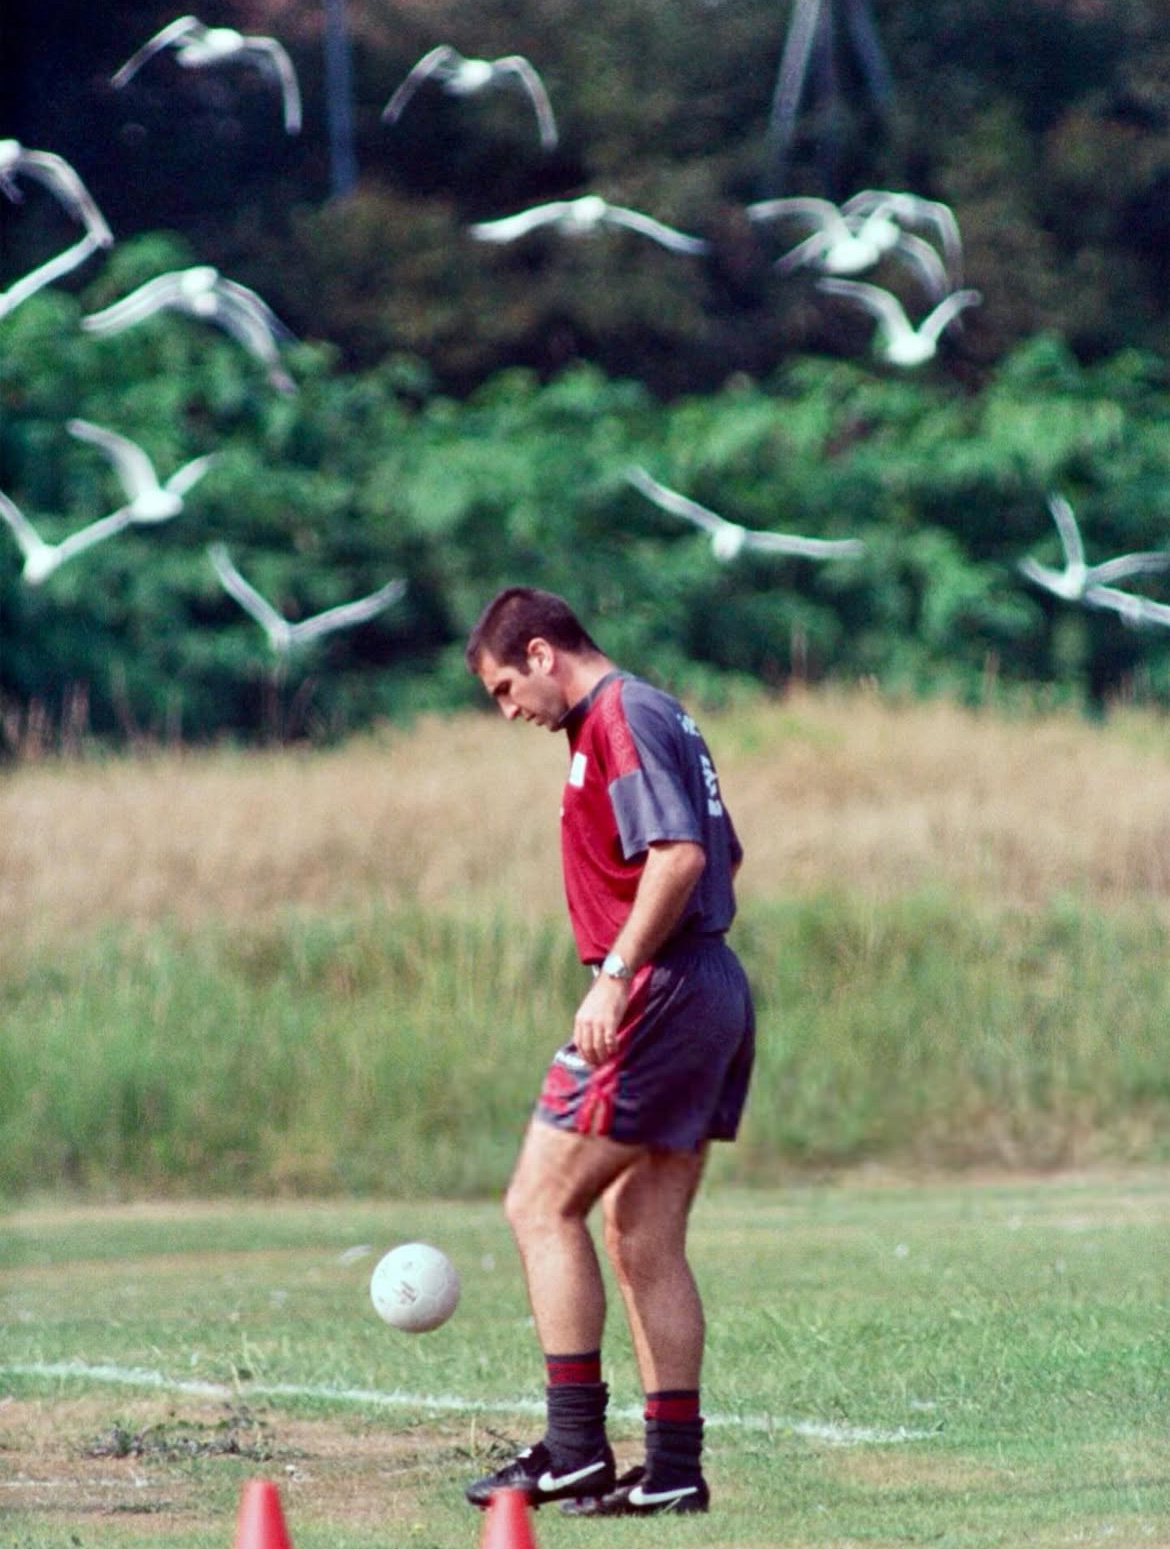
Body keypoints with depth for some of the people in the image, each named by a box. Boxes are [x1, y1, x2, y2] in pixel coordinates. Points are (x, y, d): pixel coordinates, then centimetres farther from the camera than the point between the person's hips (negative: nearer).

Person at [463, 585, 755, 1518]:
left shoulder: (618, 718, -11)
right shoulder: (660, 716, 19)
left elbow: (679, 854, -23)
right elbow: (722, 853, 27)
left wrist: (616, 974, -24)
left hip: (660, 992, -10)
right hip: (715, 992, 10)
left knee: (542, 1205, -5)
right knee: (643, 1238, 10)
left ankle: (575, 1446, -8)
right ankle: (673, 1467, 7)